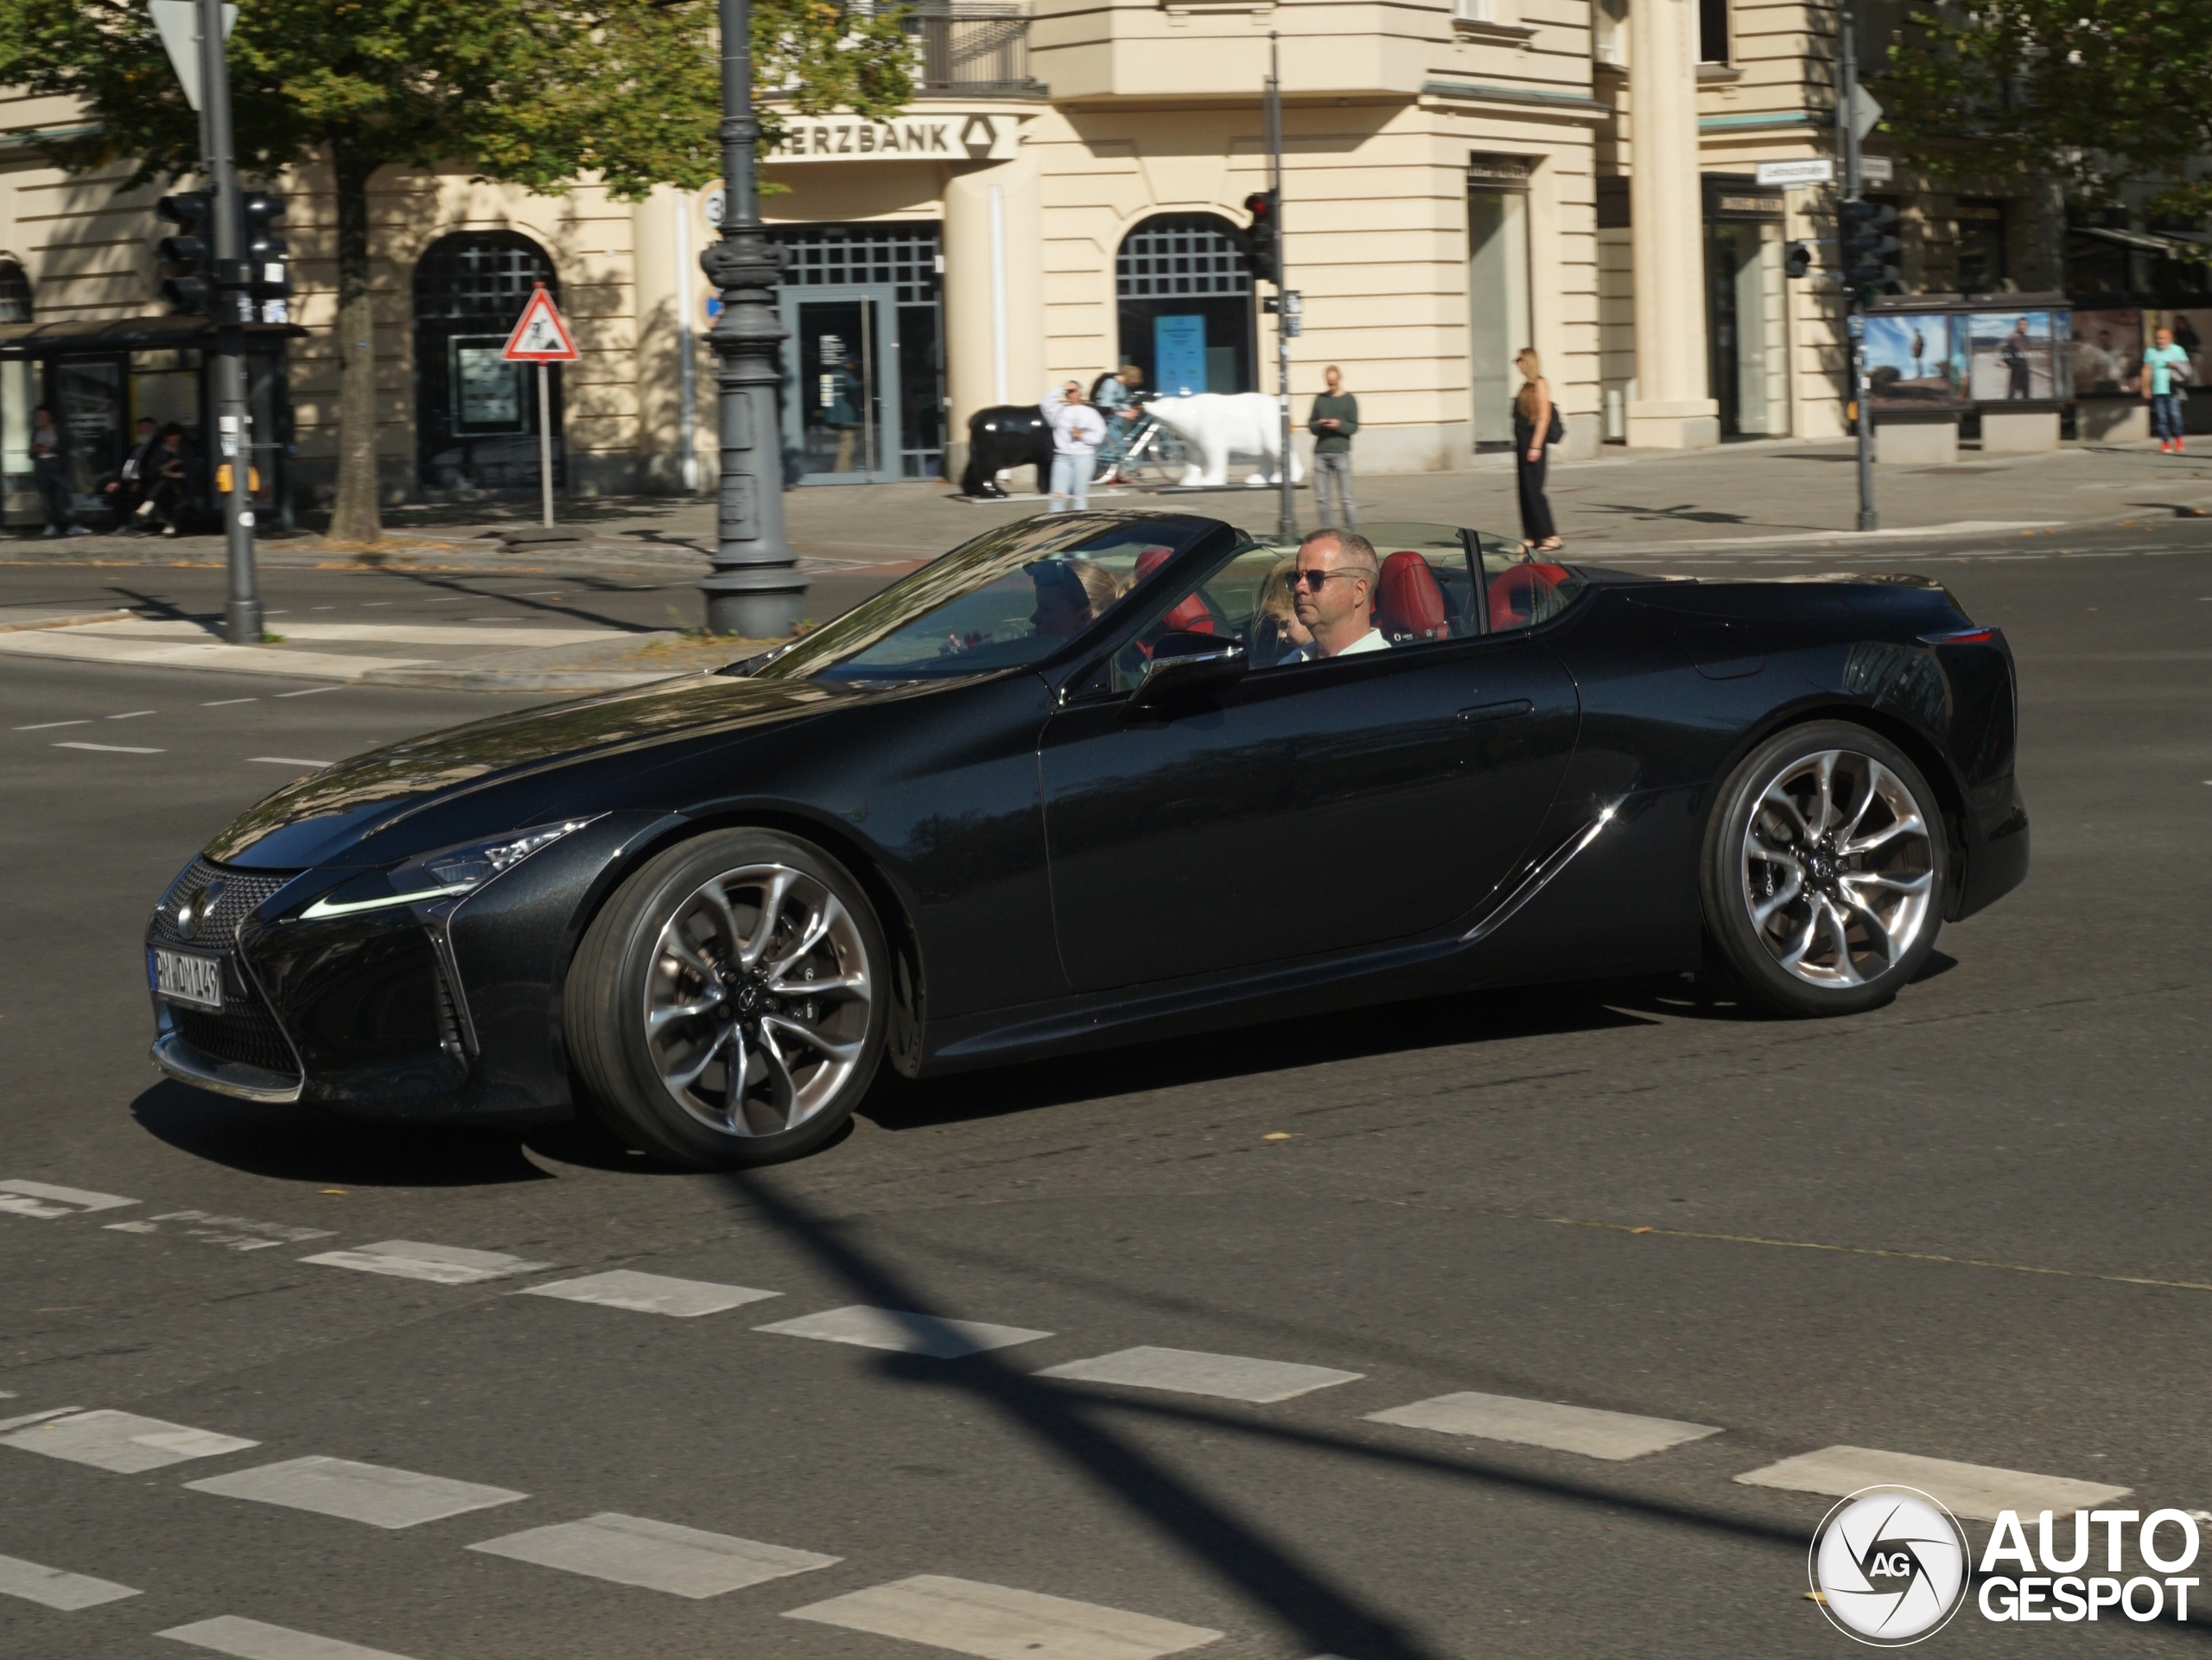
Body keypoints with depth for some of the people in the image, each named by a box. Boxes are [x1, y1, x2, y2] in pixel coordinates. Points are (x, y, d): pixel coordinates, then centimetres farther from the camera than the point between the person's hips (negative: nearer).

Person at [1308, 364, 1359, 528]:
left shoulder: (1349, 400, 5)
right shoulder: (1320, 399, 14)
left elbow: (1354, 427, 1)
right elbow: (1311, 425, 14)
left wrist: (1339, 425, -16)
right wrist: (1318, 425, -7)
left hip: (1341, 451, -3)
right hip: (1320, 452, 3)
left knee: (1345, 497, -6)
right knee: (1321, 497, 0)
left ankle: (1349, 529, -2)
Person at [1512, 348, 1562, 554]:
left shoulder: (1540, 384, -9)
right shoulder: (1526, 386, 16)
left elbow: (1543, 417, -15)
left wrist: (1536, 446, -19)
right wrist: (1520, 445, 16)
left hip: (1533, 442, -9)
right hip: (1522, 443, 9)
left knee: (1534, 490, -11)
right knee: (1525, 491, 7)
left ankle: (1551, 536, -10)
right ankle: (1531, 537, 9)